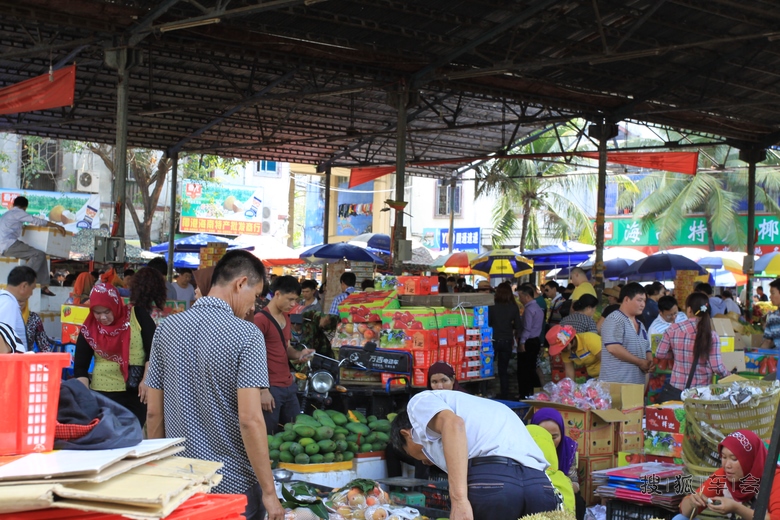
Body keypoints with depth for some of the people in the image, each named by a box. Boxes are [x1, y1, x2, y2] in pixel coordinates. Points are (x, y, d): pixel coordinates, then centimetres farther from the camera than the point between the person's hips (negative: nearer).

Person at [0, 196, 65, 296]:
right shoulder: (17, 212, -1)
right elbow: (37, 221, -6)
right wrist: (57, 226, -2)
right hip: (10, 245, -10)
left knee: (41, 255, 6)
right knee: (38, 254, -19)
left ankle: (43, 285, -4)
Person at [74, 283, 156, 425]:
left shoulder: (137, 316, -4)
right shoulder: (89, 329, -1)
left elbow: (154, 351, -4)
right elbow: (80, 366, 1)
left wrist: (146, 380, -10)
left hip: (136, 391, -1)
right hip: (103, 393, 1)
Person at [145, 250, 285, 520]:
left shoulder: (167, 328, 2)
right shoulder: (247, 334, -13)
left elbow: (154, 412, 5)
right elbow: (250, 420, -19)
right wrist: (269, 492, -14)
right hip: (234, 485, -4)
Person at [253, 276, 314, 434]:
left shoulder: (286, 317, 12)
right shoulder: (260, 319, -14)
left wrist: (299, 354, 0)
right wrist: (263, 390, -18)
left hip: (289, 386, 8)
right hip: (270, 388, -8)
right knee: (269, 436, 1)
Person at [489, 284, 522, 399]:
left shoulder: (492, 307, -10)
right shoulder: (514, 308, -4)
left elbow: (487, 324, -6)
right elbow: (518, 326, 0)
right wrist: (515, 338, 14)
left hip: (494, 340, -2)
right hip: (507, 341, 2)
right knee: (504, 370, 12)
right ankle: (505, 397, 13)